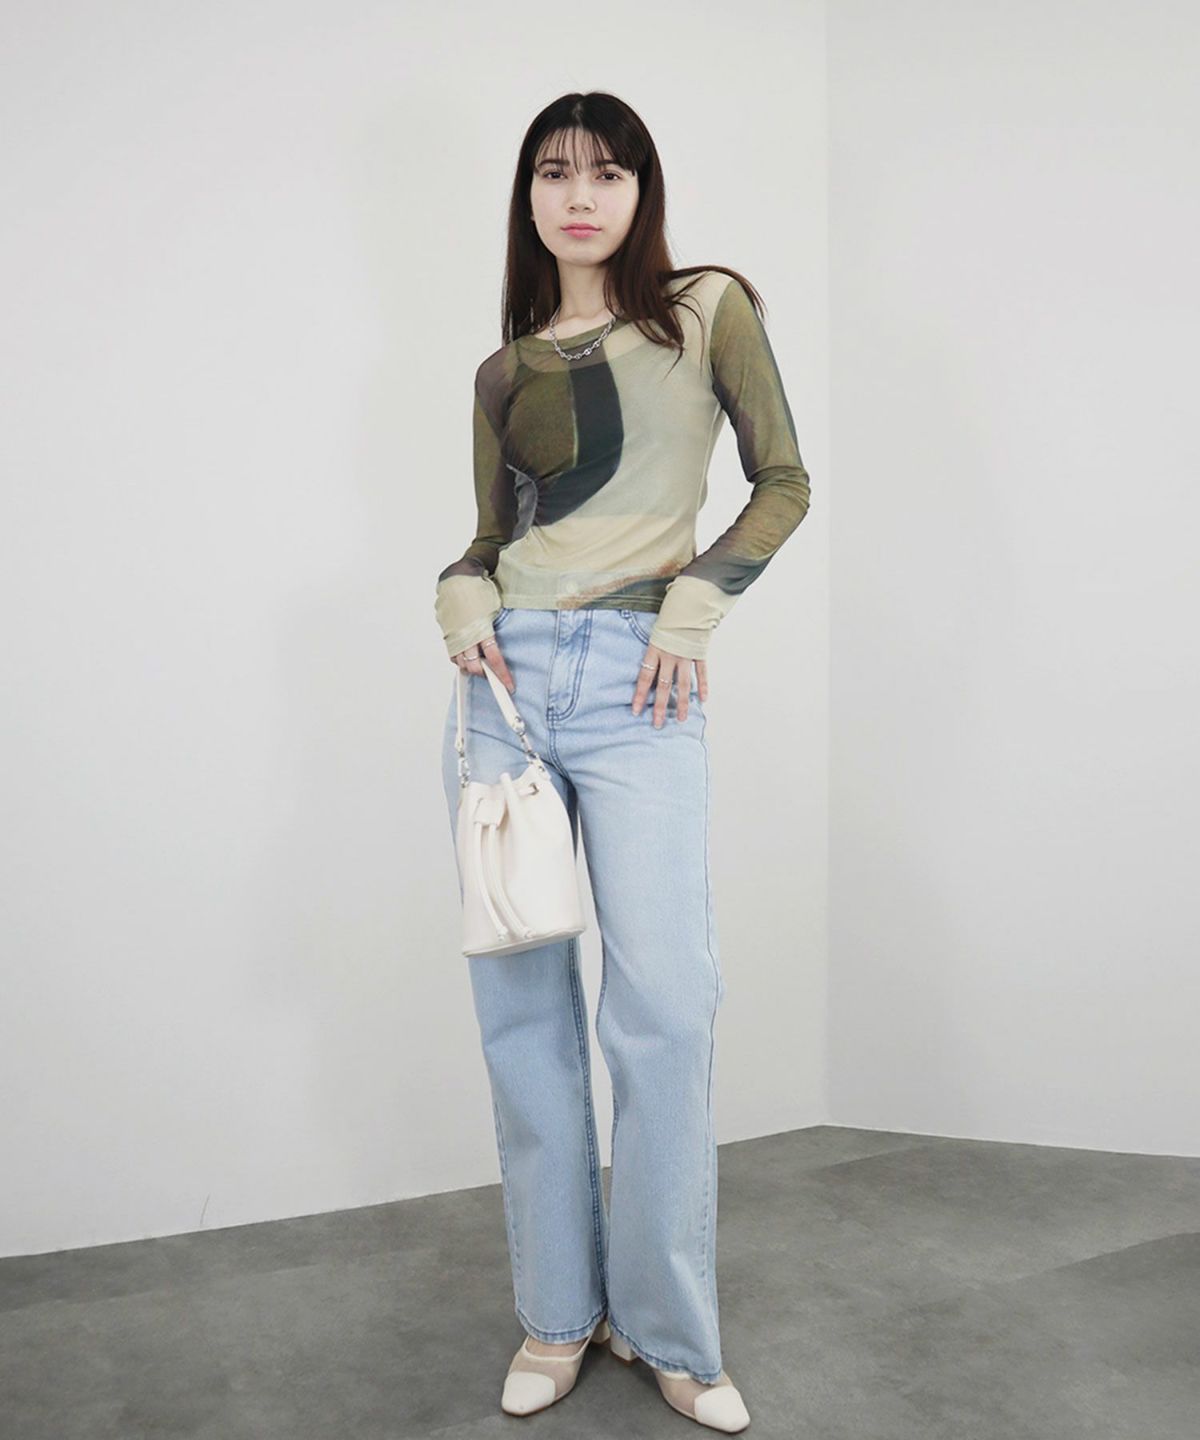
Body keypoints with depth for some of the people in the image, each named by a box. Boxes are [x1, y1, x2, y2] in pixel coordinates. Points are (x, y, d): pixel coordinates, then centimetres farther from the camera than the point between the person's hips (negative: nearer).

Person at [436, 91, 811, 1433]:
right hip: (509, 675, 4)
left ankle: (672, 1329, 10)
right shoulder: (504, 370, 17)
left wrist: (695, 603, -6)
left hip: (637, 683, -3)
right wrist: (464, 600, -1)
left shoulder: (709, 307, 8)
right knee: (521, 998, 4)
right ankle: (558, 1311, 19)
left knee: (665, 1001, -9)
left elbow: (783, 481, 7)